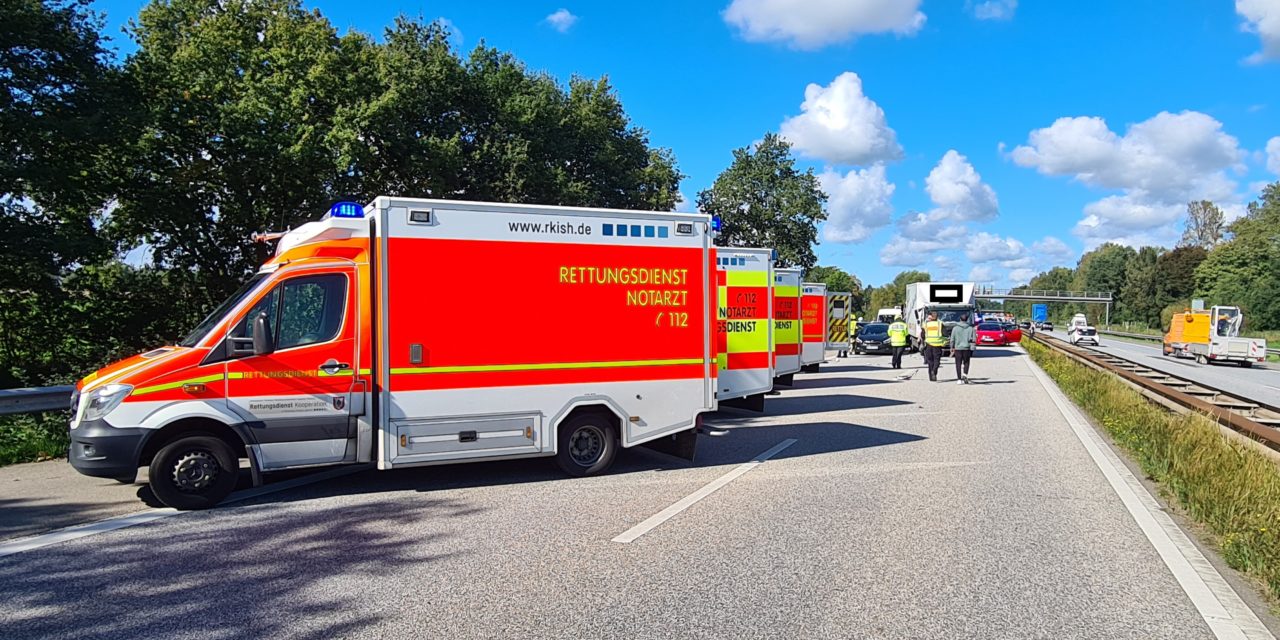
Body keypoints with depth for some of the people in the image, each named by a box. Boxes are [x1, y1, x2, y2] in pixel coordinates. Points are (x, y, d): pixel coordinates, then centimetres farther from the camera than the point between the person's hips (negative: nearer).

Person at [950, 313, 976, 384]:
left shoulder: (955, 328, -2)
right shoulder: (970, 328, -2)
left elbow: (952, 339, 1)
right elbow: (974, 339, -4)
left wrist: (952, 348, 11)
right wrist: (972, 347, 6)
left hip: (958, 348, 0)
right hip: (967, 348, 0)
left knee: (958, 364, 4)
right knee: (966, 362, 14)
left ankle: (959, 379, 3)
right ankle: (965, 374, -6)